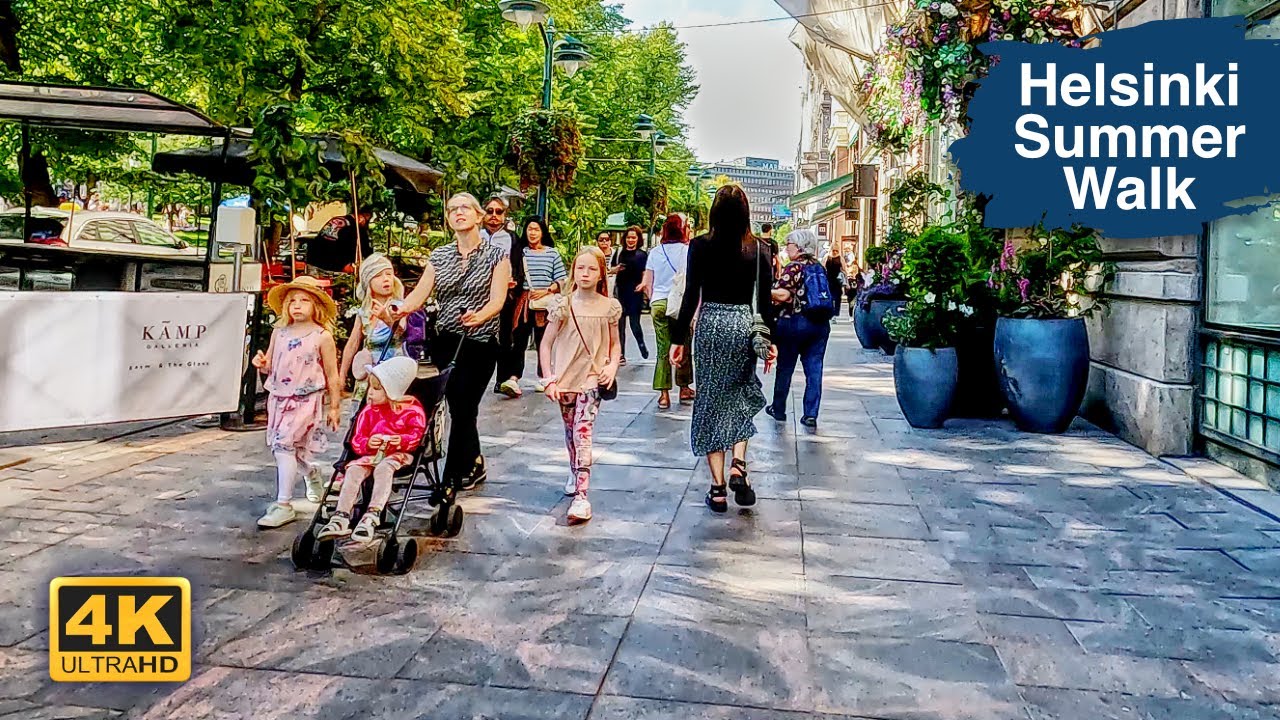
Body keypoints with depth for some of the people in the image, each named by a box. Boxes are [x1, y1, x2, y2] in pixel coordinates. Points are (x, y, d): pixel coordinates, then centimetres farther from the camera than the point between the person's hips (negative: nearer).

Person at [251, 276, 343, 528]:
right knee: (283, 448, 11)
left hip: (306, 400, -6)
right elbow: (270, 366, 16)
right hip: (279, 398, 6)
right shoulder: (279, 332, 9)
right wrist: (261, 363, -7)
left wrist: (334, 406, -1)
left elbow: (332, 375, -2)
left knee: (284, 445, -14)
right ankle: (312, 474, 43)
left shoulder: (322, 337, -5)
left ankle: (283, 505, -9)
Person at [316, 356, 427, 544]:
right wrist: (367, 443, -12)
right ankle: (341, 518, -27)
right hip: (372, 454, 5)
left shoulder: (411, 408, -1)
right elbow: (356, 440, 11)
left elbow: (418, 434, -6)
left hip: (399, 454, -5)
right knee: (353, 470, -23)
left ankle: (371, 518, -42)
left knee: (383, 469, -36)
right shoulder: (369, 411, 11)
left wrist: (402, 440, -25)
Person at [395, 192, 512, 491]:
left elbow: (497, 300, -13)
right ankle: (475, 466, 29)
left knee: (463, 409, -4)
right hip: (446, 342, 4)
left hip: (480, 344, -4)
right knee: (459, 408, 10)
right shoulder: (439, 256, 8)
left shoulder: (496, 255, -2)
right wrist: (401, 309, -23)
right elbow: (420, 293, -2)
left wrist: (479, 316, -35)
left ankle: (452, 479, 5)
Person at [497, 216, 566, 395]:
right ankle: (513, 379, -19)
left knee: (543, 341, 9)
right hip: (523, 303, 0)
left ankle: (543, 377, 21)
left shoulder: (552, 253, 6)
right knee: (519, 341, -10)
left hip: (544, 304, 0)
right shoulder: (520, 252, 9)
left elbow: (562, 280, 3)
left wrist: (546, 291, -9)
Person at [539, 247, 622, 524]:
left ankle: (581, 496, -17)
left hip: (592, 379, -2)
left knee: (582, 432, -14)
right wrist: (549, 379, -5)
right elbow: (545, 344, 2)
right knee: (570, 431, 16)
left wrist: (612, 366, -8)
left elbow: (615, 344, 11)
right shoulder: (564, 306, -1)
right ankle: (575, 473, 42)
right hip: (565, 378, 2)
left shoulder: (609, 307, 1)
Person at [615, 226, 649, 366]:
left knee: (634, 323, 0)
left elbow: (645, 274, 0)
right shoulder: (620, 253, 10)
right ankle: (621, 355, 8)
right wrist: (616, 269, -1)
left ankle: (641, 344, 30)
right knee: (620, 325, 2)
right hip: (621, 293, 3)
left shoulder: (642, 255, 2)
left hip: (635, 294, -3)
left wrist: (643, 284, -18)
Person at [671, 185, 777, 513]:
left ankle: (718, 486, 8)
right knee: (741, 396, 19)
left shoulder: (700, 246, -4)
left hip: (710, 326, -1)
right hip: (744, 326, 1)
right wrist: (771, 339, 8)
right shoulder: (759, 249, 0)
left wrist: (678, 339, 1)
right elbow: (765, 300, 0)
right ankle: (738, 465, 0)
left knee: (710, 400, 8)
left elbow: (691, 297, -5)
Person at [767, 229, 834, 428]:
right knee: (814, 369, 4)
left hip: (794, 322, -5)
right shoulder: (820, 267, 8)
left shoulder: (794, 267, -12)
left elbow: (782, 294, -22)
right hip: (821, 323, 5)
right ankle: (811, 415, 3)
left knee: (785, 368, 9)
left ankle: (778, 409, 21)